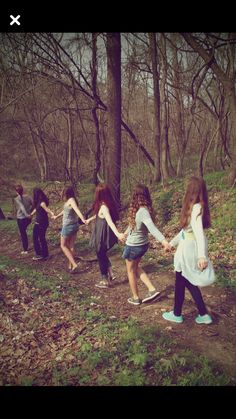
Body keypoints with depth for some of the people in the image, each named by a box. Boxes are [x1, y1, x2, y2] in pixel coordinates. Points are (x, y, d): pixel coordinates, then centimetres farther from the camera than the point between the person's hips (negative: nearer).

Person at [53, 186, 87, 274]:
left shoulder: (71, 200, -17)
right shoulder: (71, 201, 9)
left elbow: (77, 210, -36)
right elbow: (65, 210, 26)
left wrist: (83, 219, -52)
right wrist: (57, 216, 42)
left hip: (68, 226, -8)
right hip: (74, 225, 8)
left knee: (63, 245, 6)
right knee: (71, 246, 15)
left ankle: (74, 265, -5)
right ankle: (70, 266, 24)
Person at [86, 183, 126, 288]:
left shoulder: (103, 207, -24)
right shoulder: (108, 204, 3)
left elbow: (110, 221, -39)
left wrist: (117, 234, -53)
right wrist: (90, 219, 40)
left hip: (102, 237, -8)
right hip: (106, 236, 8)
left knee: (101, 257, 9)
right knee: (103, 255, 26)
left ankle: (105, 281, 21)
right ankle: (110, 273, 25)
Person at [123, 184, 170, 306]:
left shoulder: (142, 211, -28)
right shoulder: (146, 209, -2)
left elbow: (152, 227, -42)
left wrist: (163, 240, -56)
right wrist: (126, 232, 31)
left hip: (133, 246, -8)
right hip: (143, 244, 8)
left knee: (131, 271, 14)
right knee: (135, 267, 27)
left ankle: (136, 298, 28)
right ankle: (152, 289, 20)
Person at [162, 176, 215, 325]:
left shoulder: (196, 208, -21)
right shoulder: (195, 207, 7)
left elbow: (199, 232, -31)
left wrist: (202, 256, -38)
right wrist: (172, 242, 24)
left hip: (189, 249, -9)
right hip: (189, 247, 9)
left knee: (180, 282, 9)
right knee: (189, 282, 18)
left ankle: (177, 314, 27)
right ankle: (203, 315, 23)